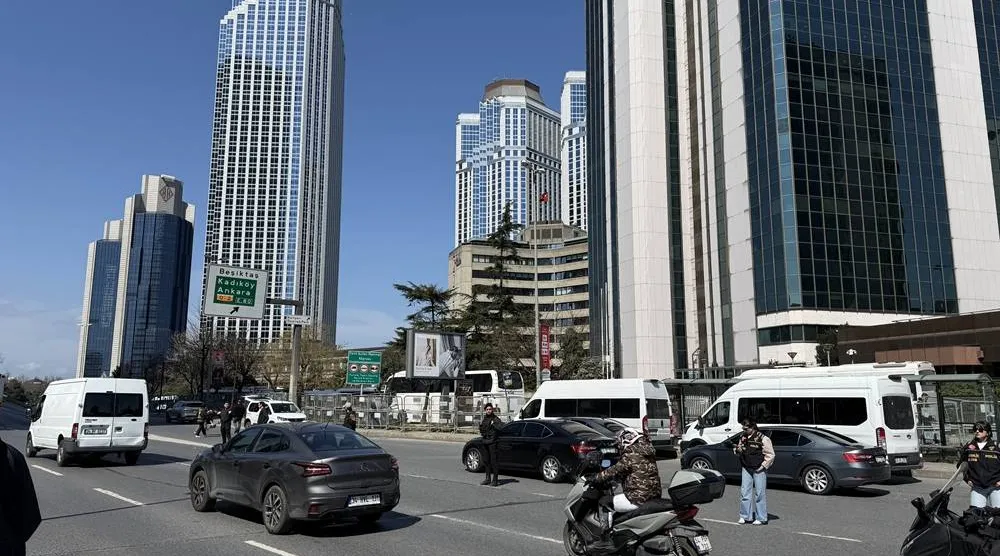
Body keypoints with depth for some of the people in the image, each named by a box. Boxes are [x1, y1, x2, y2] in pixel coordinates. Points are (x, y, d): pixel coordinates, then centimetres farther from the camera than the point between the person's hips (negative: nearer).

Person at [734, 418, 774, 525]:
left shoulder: (763, 439, -11)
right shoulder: (743, 437, 7)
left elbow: (771, 455, -7)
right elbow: (739, 451, 20)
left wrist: (763, 466, -11)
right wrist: (737, 450, -4)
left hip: (759, 469, -5)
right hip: (746, 468, 6)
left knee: (760, 493, 0)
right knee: (744, 492, 4)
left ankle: (761, 518, 9)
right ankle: (746, 516, 13)